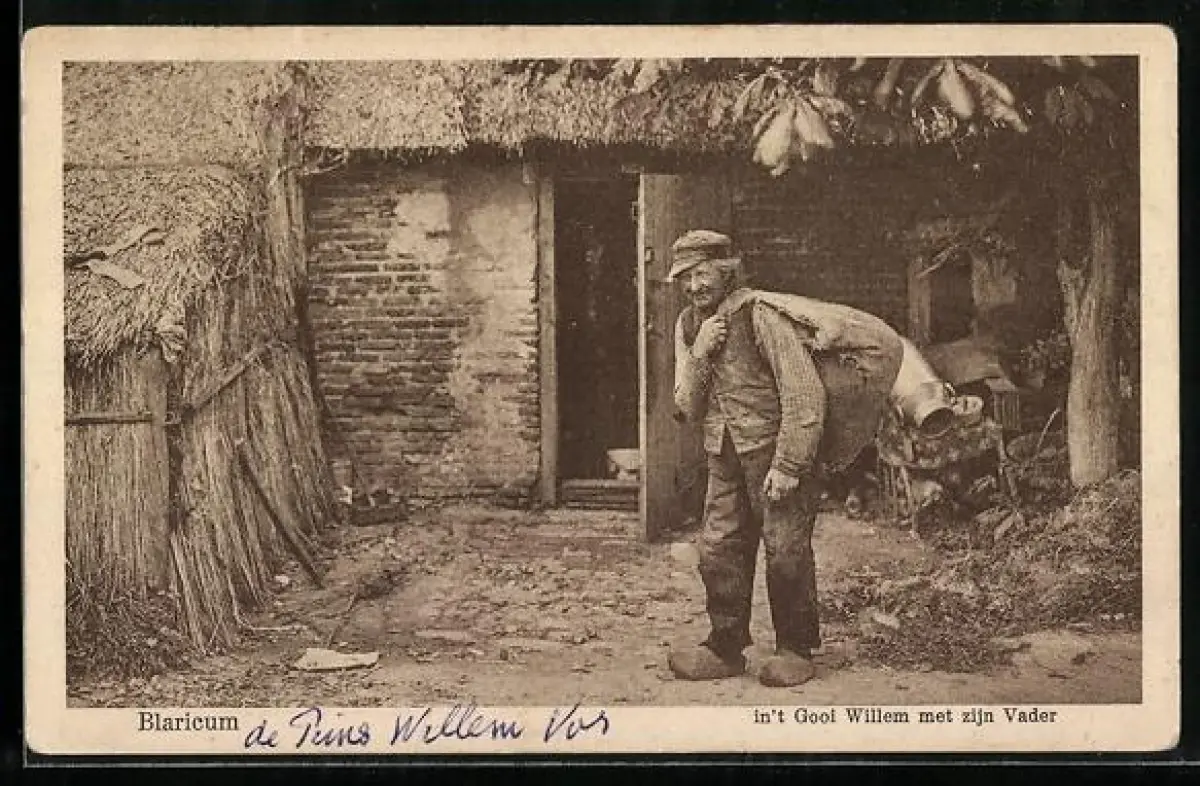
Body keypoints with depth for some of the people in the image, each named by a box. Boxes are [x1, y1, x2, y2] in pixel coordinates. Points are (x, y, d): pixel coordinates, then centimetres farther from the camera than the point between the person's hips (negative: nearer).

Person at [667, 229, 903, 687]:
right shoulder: (688, 325, 8)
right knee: (718, 550, 2)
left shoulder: (761, 315, -14)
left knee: (786, 549, -4)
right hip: (724, 457, 6)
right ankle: (725, 648, 11)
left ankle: (796, 651, 8)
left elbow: (804, 394, -17)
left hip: (777, 448, -6)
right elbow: (688, 408, 4)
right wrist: (699, 353, -12)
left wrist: (788, 465, -20)